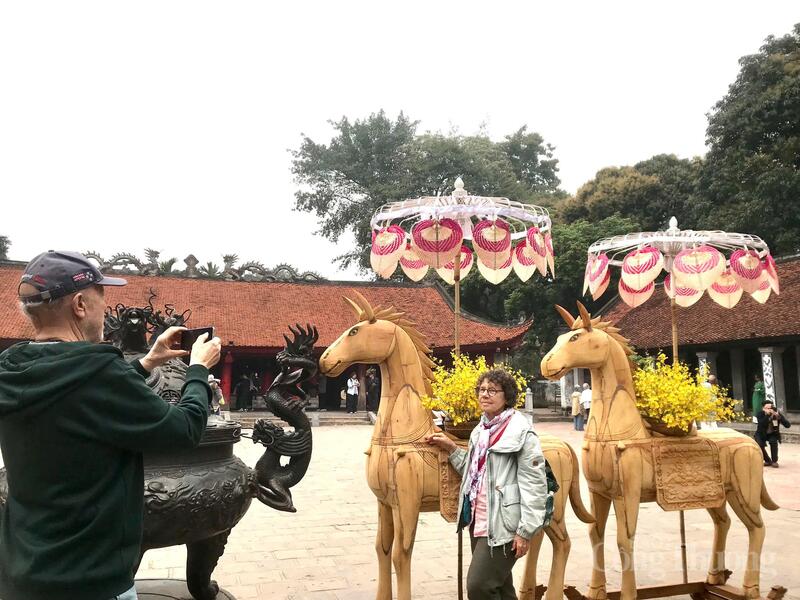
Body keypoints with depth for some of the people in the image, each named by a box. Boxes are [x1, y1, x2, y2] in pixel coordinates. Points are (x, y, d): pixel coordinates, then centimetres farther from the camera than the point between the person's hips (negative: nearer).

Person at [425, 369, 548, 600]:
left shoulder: (520, 432, -12)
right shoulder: (481, 430, 11)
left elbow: (535, 484, -15)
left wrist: (525, 531, -16)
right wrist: (451, 449, 11)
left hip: (502, 525, -8)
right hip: (478, 520, 8)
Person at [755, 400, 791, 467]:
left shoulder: (777, 413, -16)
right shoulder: (760, 414, -19)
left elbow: (788, 425, -24)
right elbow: (761, 424, -35)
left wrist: (779, 416, -38)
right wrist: (767, 415, -45)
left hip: (773, 434, 0)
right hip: (761, 434, 0)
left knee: (773, 441, -31)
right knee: (759, 445, -25)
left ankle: (774, 461, -11)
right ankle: (768, 461, 1)